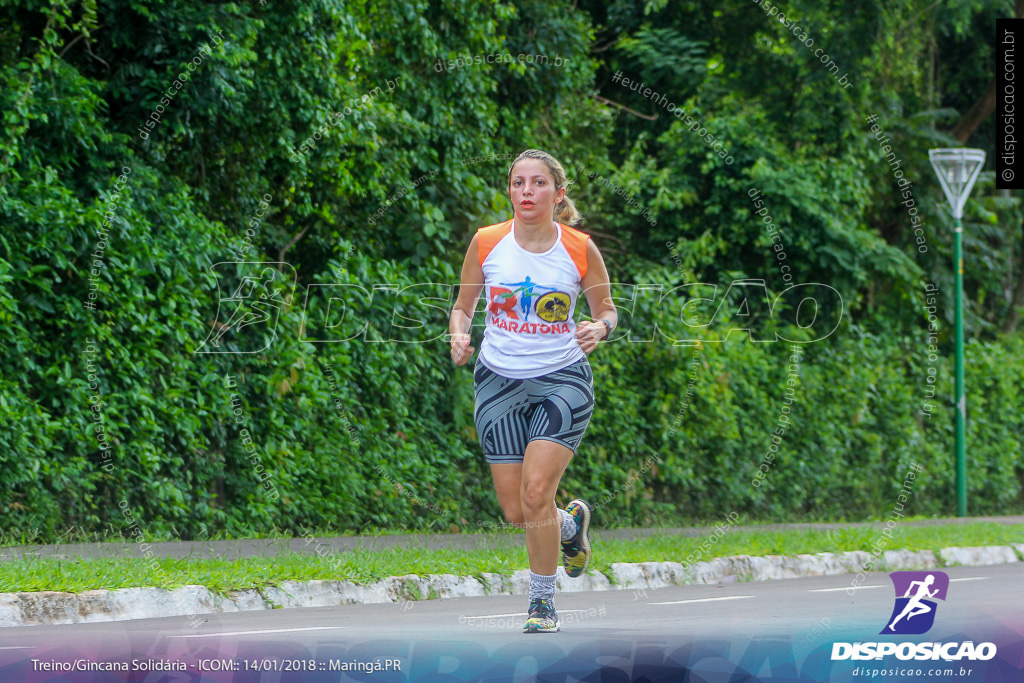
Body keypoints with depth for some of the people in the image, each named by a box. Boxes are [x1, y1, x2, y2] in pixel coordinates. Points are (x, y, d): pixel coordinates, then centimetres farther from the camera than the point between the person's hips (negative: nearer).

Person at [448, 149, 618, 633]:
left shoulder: (581, 249, -7)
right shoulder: (486, 243, -4)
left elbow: (606, 308, 6)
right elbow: (462, 306, 7)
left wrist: (599, 329, -16)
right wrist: (459, 337, -14)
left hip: (562, 379, -2)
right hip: (499, 380, 2)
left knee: (536, 493, -17)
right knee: (516, 511, 1)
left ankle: (543, 600, 2)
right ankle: (571, 522, 36)